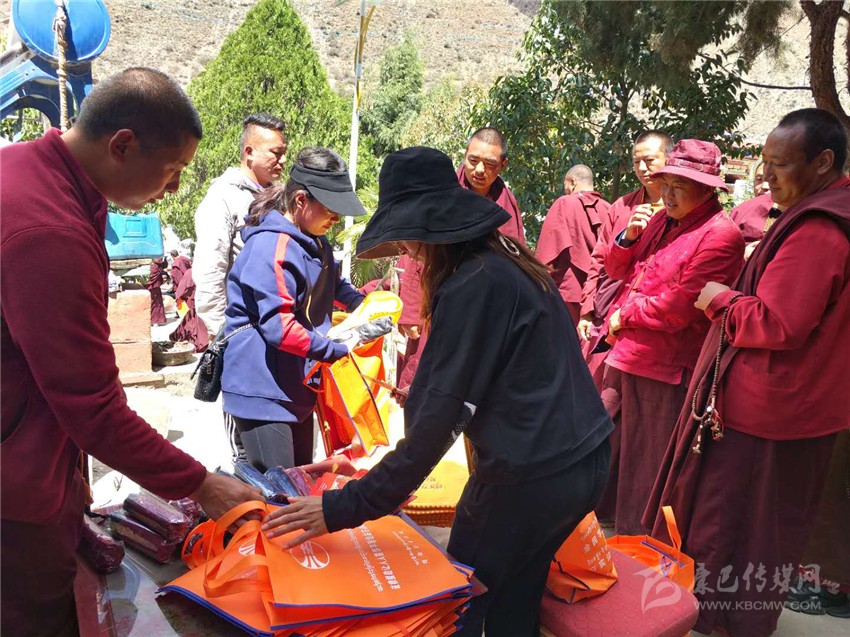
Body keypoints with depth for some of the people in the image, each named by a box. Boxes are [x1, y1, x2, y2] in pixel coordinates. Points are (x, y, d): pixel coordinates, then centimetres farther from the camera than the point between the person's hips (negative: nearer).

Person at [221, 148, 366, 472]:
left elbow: (333, 282, 25)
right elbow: (279, 328, -27)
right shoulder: (271, 246, -22)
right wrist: (339, 349, -23)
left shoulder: (316, 243, 10)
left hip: (297, 387, 10)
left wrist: (360, 304, 5)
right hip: (262, 391, -10)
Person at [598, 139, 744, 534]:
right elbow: (618, 271, 16)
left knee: (645, 468, 5)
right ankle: (607, 516, 42)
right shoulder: (661, 221, 11)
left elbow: (678, 307, -20)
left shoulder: (720, 234, -14)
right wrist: (628, 237, -3)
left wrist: (625, 316, -9)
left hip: (664, 370, -8)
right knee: (606, 442, 21)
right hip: (625, 354, 9)